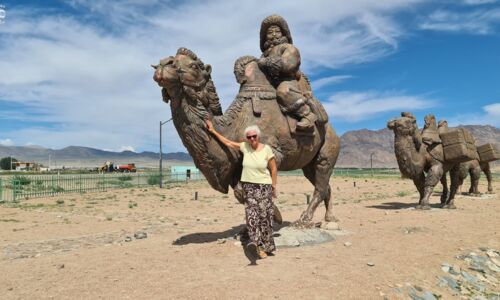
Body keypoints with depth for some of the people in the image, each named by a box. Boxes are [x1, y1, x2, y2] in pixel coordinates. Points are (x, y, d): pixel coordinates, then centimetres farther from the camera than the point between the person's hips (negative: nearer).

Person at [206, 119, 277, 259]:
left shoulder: (266, 149, -6)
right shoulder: (245, 147, 2)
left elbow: (273, 169, 0)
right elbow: (227, 143, 11)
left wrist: (273, 186, 1)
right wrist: (213, 131, 13)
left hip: (264, 187, -2)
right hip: (248, 187, 2)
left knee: (264, 216, -1)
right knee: (251, 215, -10)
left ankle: (266, 245, 9)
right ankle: (257, 244, -17)